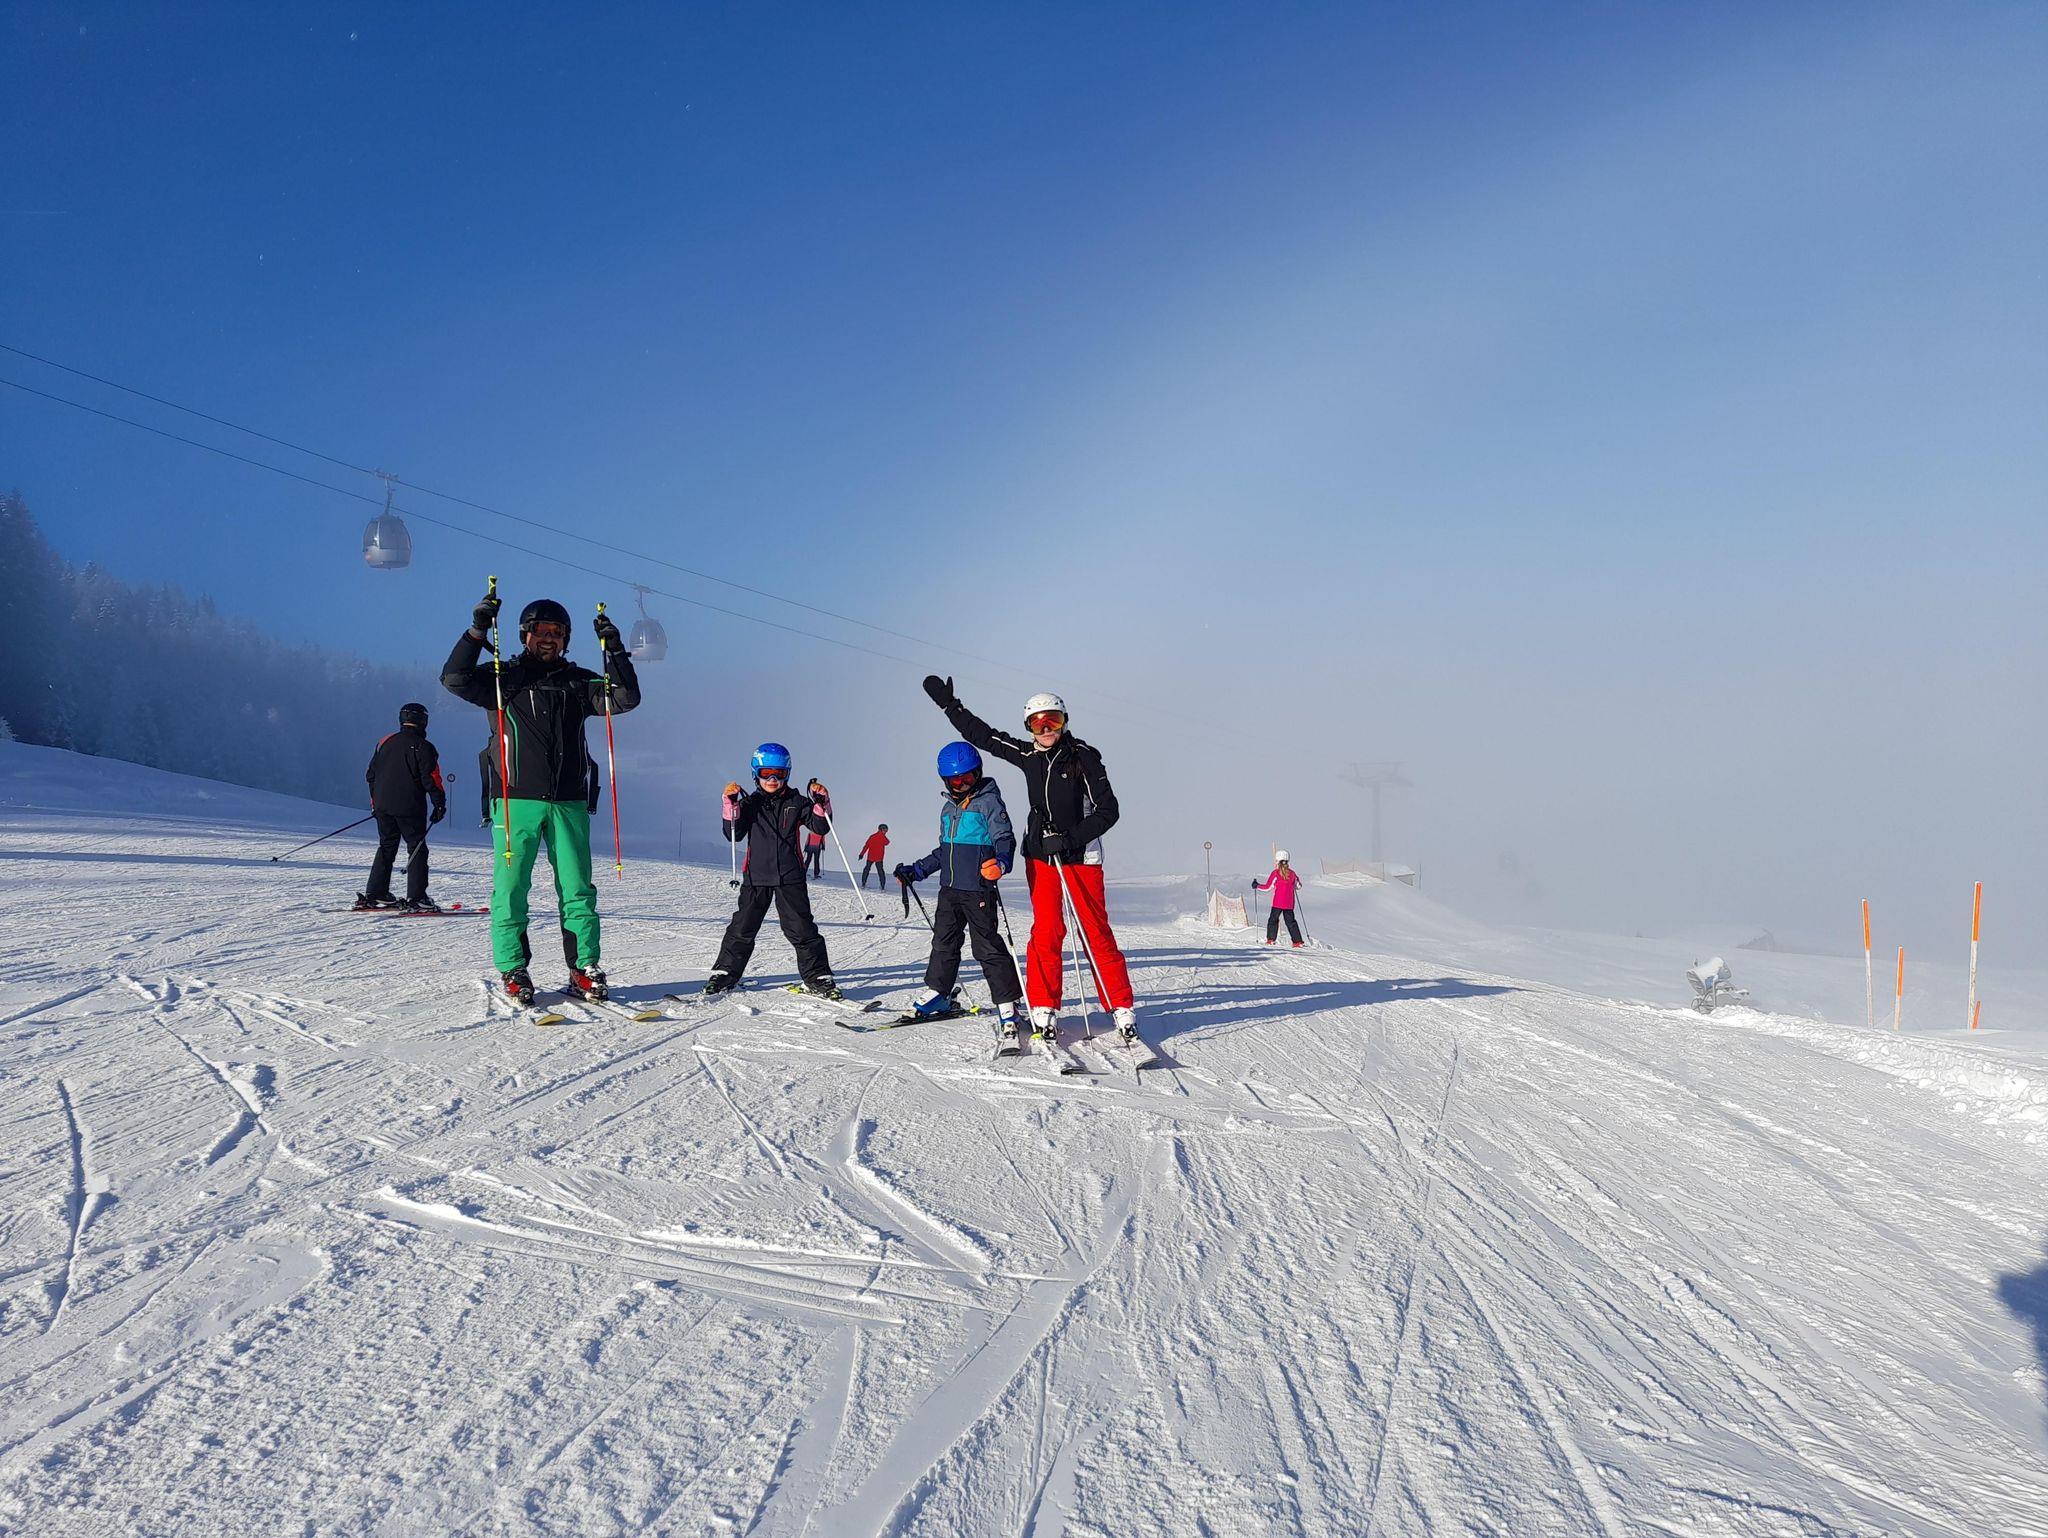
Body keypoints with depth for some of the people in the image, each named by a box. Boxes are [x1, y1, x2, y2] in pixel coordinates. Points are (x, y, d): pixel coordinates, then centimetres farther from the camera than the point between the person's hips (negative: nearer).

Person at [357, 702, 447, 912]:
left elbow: (370, 775, 17)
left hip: (383, 806, 6)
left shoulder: (385, 743, 11)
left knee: (386, 848, 17)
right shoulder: (423, 747, -9)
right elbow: (431, 779, -12)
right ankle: (416, 898, -7)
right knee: (417, 849, 0)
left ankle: (374, 894, 16)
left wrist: (375, 803, 25)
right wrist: (440, 805, -4)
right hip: (410, 808, -6)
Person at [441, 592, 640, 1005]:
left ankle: (585, 969, 6)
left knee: (578, 888, 1)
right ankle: (513, 970, 5)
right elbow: (455, 679, -5)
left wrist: (614, 651, -4)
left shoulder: (578, 682, 15)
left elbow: (625, 698, 6)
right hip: (517, 800, -2)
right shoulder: (504, 678, 8)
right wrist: (477, 631, -13)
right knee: (511, 885, -3)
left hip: (569, 803, 2)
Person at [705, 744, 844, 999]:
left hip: (790, 877, -1)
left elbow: (821, 827, 1)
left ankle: (818, 979, 5)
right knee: (742, 929, 5)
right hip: (756, 876, 1)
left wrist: (821, 802, -13)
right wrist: (731, 805, -13)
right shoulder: (750, 803, 7)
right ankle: (724, 974, 18)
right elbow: (734, 835, -2)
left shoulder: (796, 803, 6)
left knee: (802, 930, -1)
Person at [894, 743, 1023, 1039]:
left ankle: (1007, 1004, -1)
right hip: (949, 888, 8)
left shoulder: (989, 802, -5)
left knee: (987, 946, -8)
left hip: (978, 889, -7)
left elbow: (1005, 839, -15)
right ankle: (939, 995, 27)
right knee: (944, 942, 13)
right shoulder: (948, 809, 18)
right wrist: (915, 871, 24)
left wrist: (1001, 863, -35)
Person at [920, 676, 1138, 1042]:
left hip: (1080, 855, -4)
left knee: (1096, 933, -4)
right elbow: (982, 735, 13)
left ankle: (1123, 1009, 3)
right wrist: (948, 703, 13)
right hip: (1039, 854, 4)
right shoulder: (1028, 755, 3)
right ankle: (1043, 1009, 7)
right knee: (1046, 931, 0)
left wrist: (1071, 838, -20)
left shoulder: (1083, 757, -11)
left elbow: (1107, 810, -11)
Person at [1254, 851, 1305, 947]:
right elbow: (1298, 886, 17)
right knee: (1291, 922, 9)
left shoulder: (1276, 873, -9)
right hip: (1289, 903, 4)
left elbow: (1267, 887, -7)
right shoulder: (1292, 873, 4)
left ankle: (1271, 939, 2)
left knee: (1273, 920, 8)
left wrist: (1256, 886, 8)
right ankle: (1297, 941, 4)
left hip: (1277, 903, -4)